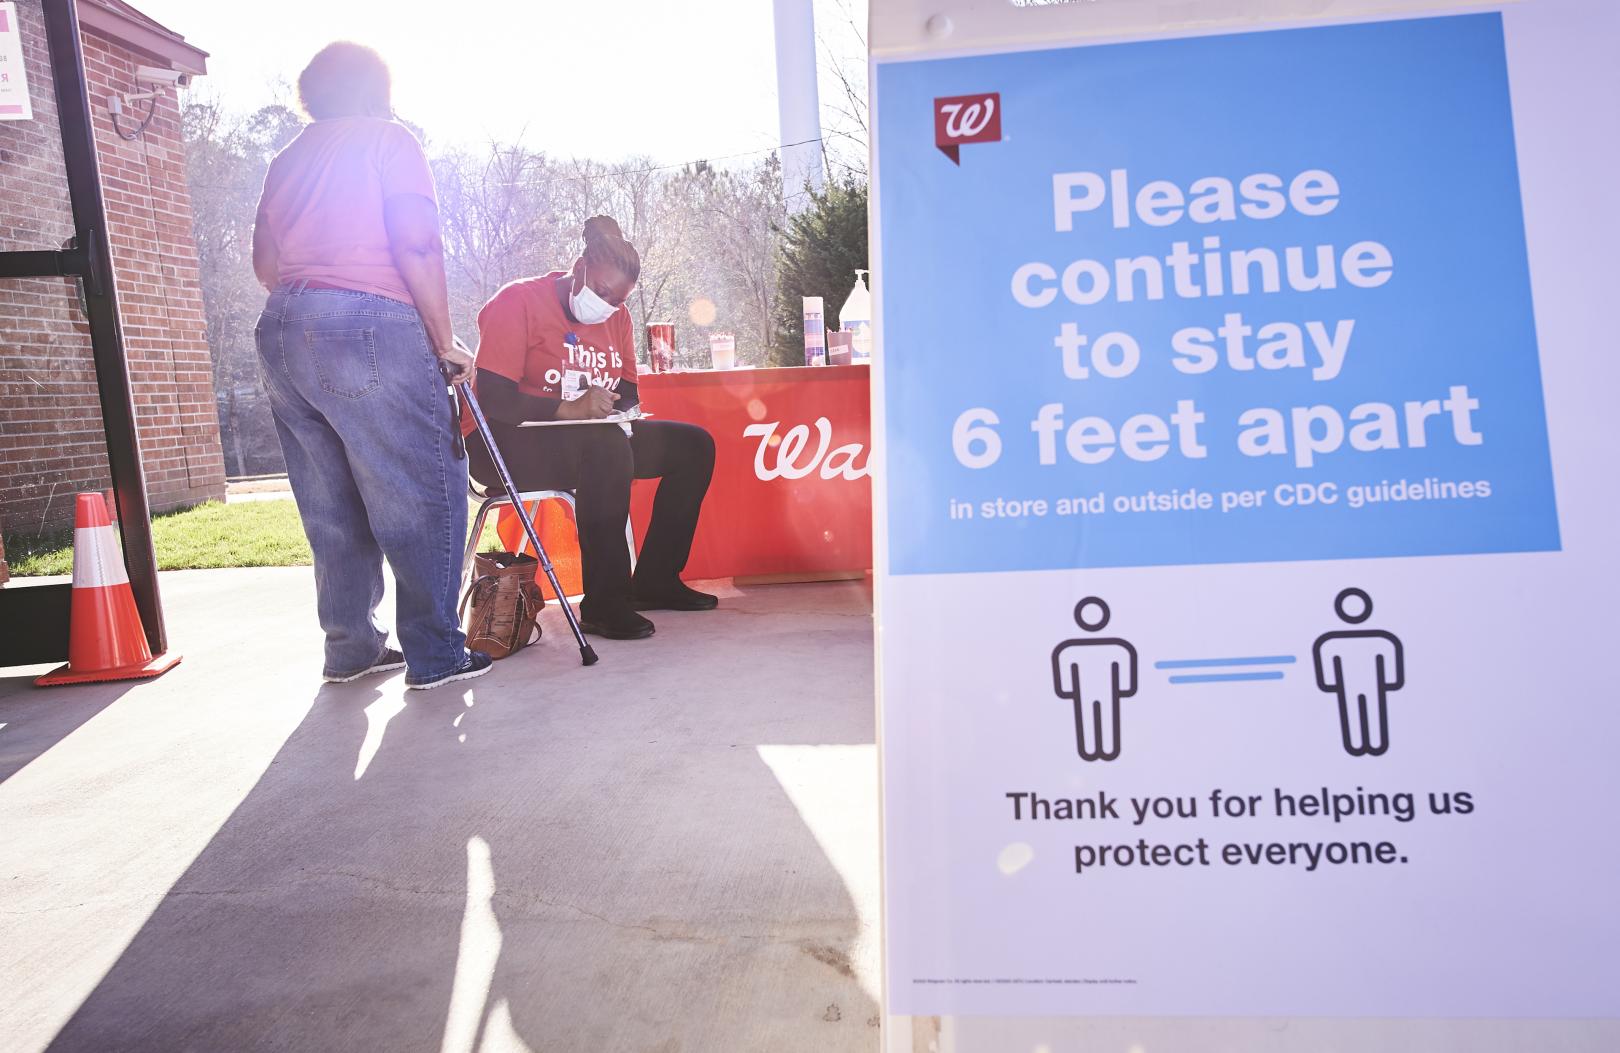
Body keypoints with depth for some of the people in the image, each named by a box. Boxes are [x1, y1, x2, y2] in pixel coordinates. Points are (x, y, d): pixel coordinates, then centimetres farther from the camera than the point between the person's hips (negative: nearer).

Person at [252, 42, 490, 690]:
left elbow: (265, 261, 18)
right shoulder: (388, 139, 3)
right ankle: (434, 654, -3)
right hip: (371, 329, -7)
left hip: (282, 334, 7)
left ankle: (350, 648, 18)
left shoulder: (287, 158, 22)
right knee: (423, 494, -3)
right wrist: (444, 342, -5)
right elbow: (416, 245, -9)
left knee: (331, 505, 13)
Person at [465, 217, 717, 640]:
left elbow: (628, 390, 10)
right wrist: (569, 409, -34)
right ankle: (604, 603, -30)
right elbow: (492, 398, -22)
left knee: (692, 445, -2)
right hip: (504, 444, -8)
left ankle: (654, 581, 0)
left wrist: (614, 407, -15)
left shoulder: (616, 316, 9)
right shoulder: (518, 301, -13)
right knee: (606, 448, -37)